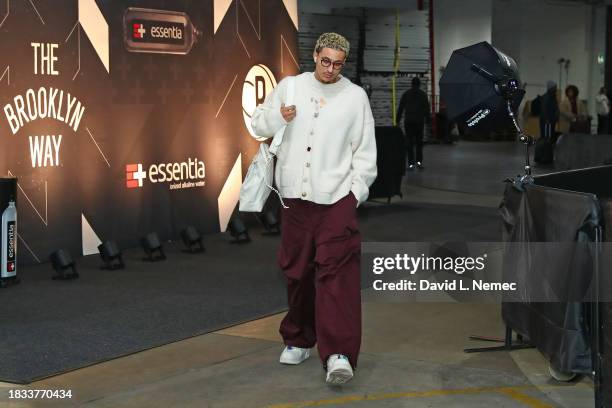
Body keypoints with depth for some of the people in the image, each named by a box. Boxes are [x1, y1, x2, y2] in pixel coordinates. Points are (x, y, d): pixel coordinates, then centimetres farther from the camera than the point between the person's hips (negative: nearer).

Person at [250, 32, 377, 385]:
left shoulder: (356, 96, 4)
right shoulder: (290, 87, 8)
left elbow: (365, 150, 5)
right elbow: (259, 124, 13)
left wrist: (358, 191, -2)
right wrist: (279, 117, -8)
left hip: (337, 197, -3)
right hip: (295, 196, 3)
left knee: (337, 271, -12)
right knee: (297, 270, 11)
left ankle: (339, 353, -16)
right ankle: (300, 339, 27)